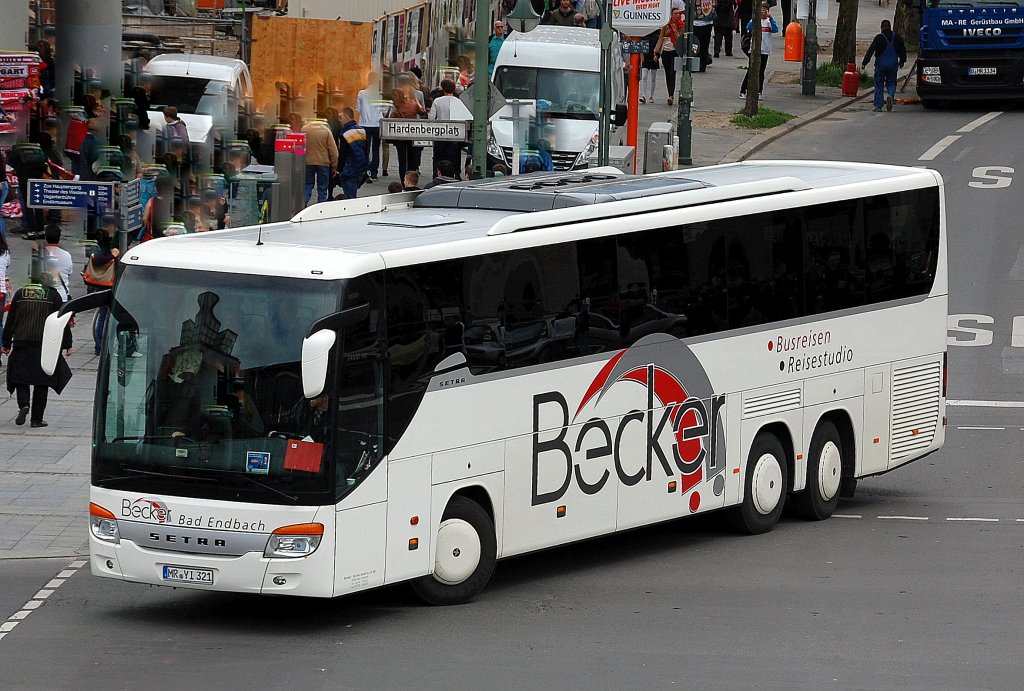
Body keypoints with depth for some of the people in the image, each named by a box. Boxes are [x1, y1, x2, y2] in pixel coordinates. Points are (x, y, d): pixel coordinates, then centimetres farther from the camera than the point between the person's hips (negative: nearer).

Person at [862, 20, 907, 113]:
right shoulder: (896, 37, 2)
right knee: (891, 83, 16)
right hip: (893, 65, 3)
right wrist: (902, 61, 28)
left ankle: (878, 106, 5)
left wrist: (864, 63, -12)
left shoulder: (879, 38, -10)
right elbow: (903, 50, 13)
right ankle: (890, 95, -15)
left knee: (879, 85, 6)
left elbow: (870, 51, -13)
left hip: (881, 64, -3)